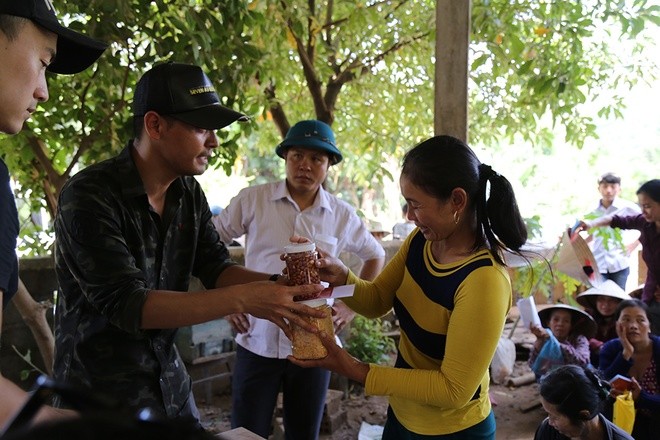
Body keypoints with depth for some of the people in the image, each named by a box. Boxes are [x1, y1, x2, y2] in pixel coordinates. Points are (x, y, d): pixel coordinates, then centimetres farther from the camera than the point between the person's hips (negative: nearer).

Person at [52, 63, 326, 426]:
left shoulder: (189, 192, -2)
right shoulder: (90, 196, -23)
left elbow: (216, 268, 0)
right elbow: (126, 303, -29)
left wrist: (277, 286, -19)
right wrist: (243, 299, -36)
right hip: (100, 391, -6)